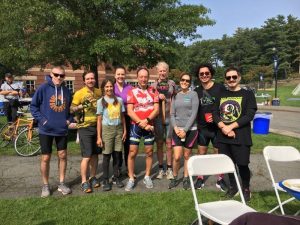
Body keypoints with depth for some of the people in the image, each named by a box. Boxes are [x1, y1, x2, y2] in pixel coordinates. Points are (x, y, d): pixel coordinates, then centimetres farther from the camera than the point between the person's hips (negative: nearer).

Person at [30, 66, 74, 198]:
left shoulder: (67, 91, 4)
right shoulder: (43, 88, -8)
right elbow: (33, 106, -5)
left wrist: (69, 119, 0)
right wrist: (41, 119, -15)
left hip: (62, 130, 4)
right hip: (46, 130, -3)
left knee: (62, 156, 9)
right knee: (46, 158, 6)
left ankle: (62, 183, 24)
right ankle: (45, 185, 23)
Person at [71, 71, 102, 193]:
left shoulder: (99, 92, 8)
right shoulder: (79, 93, -6)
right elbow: (72, 109, -6)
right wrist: (81, 106, -22)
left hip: (98, 126, 5)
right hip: (85, 127, -4)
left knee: (95, 154, 12)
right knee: (87, 156, -4)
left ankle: (93, 177, 28)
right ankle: (84, 182, 10)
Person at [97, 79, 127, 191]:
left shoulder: (119, 100, 7)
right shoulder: (101, 101, -1)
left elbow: (122, 117, 11)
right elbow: (99, 120, -2)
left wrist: (124, 130, 5)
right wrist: (99, 137, -6)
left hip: (118, 128, 3)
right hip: (107, 129, -3)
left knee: (117, 154, 7)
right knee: (107, 155, 2)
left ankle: (116, 177, 22)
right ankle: (105, 180, 14)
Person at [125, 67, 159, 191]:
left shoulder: (153, 91, 3)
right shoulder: (132, 92, -3)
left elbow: (156, 109, -2)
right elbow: (129, 111, -9)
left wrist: (147, 120, -18)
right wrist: (141, 123, -16)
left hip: (149, 125, 2)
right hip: (135, 125, -2)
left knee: (149, 152, 10)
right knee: (132, 152, 0)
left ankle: (147, 177, 26)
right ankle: (131, 179, 13)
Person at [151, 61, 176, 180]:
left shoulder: (172, 83, 6)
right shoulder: (153, 85, 7)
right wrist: (157, 96, -8)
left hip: (170, 117, -1)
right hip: (158, 118, 1)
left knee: (169, 143, 3)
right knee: (159, 144, 7)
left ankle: (169, 169, 16)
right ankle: (161, 169, 20)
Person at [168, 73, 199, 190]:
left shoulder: (193, 94, -1)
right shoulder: (175, 96, 9)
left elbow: (194, 114, -9)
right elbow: (172, 114, 6)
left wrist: (185, 130, -13)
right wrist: (175, 127, -9)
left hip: (190, 130, -2)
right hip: (177, 130, 2)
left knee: (187, 156, 9)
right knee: (177, 157, -4)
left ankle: (186, 178, 25)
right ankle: (175, 178, 17)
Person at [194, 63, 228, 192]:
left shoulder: (220, 88, -6)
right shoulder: (196, 91, 5)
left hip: (217, 127, -3)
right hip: (202, 128, 3)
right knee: (201, 154, 10)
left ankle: (220, 179, 25)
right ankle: (200, 178, 24)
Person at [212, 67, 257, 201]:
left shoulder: (248, 94, 0)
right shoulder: (221, 95, 11)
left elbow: (249, 115, -10)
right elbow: (215, 114, 4)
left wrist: (230, 127, -16)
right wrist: (223, 127, -14)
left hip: (241, 137, -3)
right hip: (223, 136, 4)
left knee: (242, 164, 2)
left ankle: (246, 189, 26)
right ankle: (233, 186, 34)